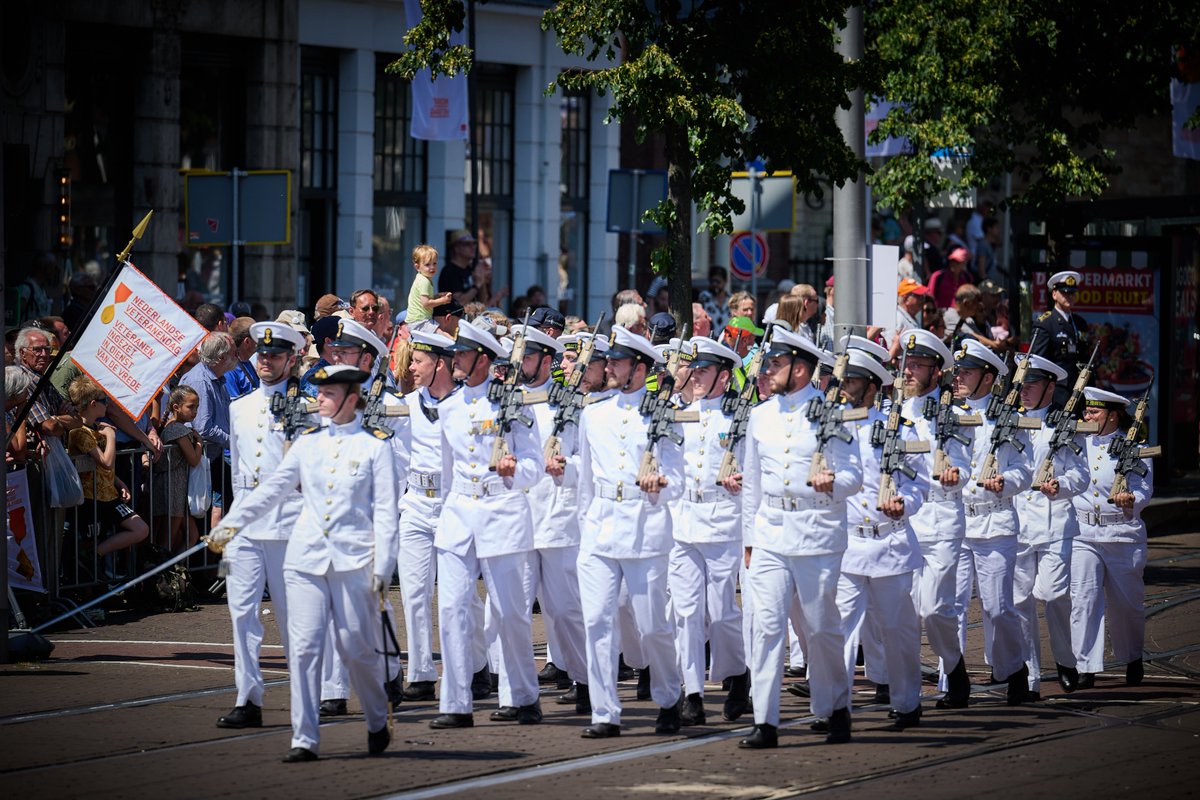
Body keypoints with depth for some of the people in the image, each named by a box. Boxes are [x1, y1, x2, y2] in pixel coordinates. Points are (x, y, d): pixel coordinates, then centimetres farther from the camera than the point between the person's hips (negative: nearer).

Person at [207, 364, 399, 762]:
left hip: (353, 560, -3)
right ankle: (305, 739, -4)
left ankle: (378, 724, 25)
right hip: (306, 558, 3)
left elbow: (384, 512, -1)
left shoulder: (375, 447, 2)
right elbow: (272, 488, 14)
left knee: (356, 648, 1)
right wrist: (230, 523, 6)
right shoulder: (308, 443, 12)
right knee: (304, 646, -5)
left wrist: (382, 568, -7)